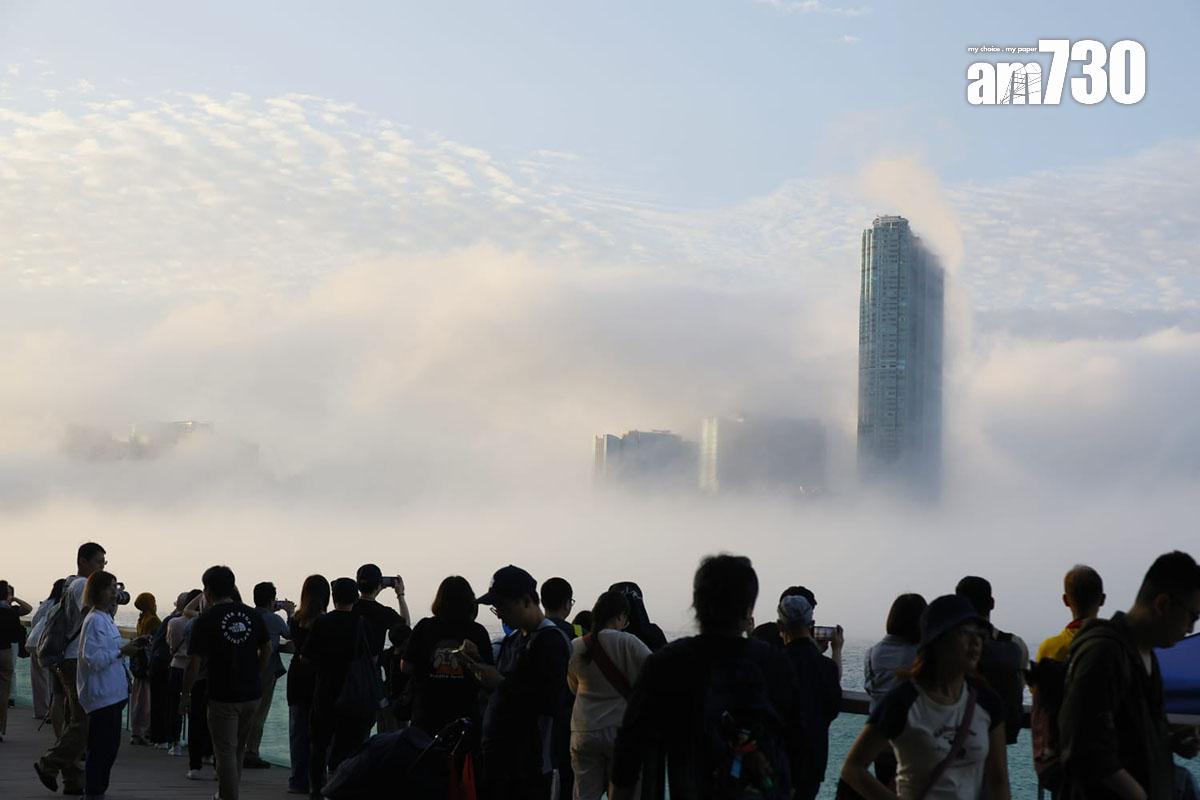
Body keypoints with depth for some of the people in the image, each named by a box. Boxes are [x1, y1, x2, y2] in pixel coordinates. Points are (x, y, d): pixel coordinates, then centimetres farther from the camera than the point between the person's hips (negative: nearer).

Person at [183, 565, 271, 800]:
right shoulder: (252, 615, 3)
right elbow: (267, 649, 9)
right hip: (252, 694, 5)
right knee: (239, 749, 19)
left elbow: (194, 663, -12)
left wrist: (185, 694, -2)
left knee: (226, 753, 1)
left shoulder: (205, 621, -11)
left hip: (223, 696, -5)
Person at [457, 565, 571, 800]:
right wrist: (478, 660, 8)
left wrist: (501, 682, -17)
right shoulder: (513, 639, 15)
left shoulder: (551, 641, -14)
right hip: (497, 755, 9)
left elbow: (551, 703, -21)